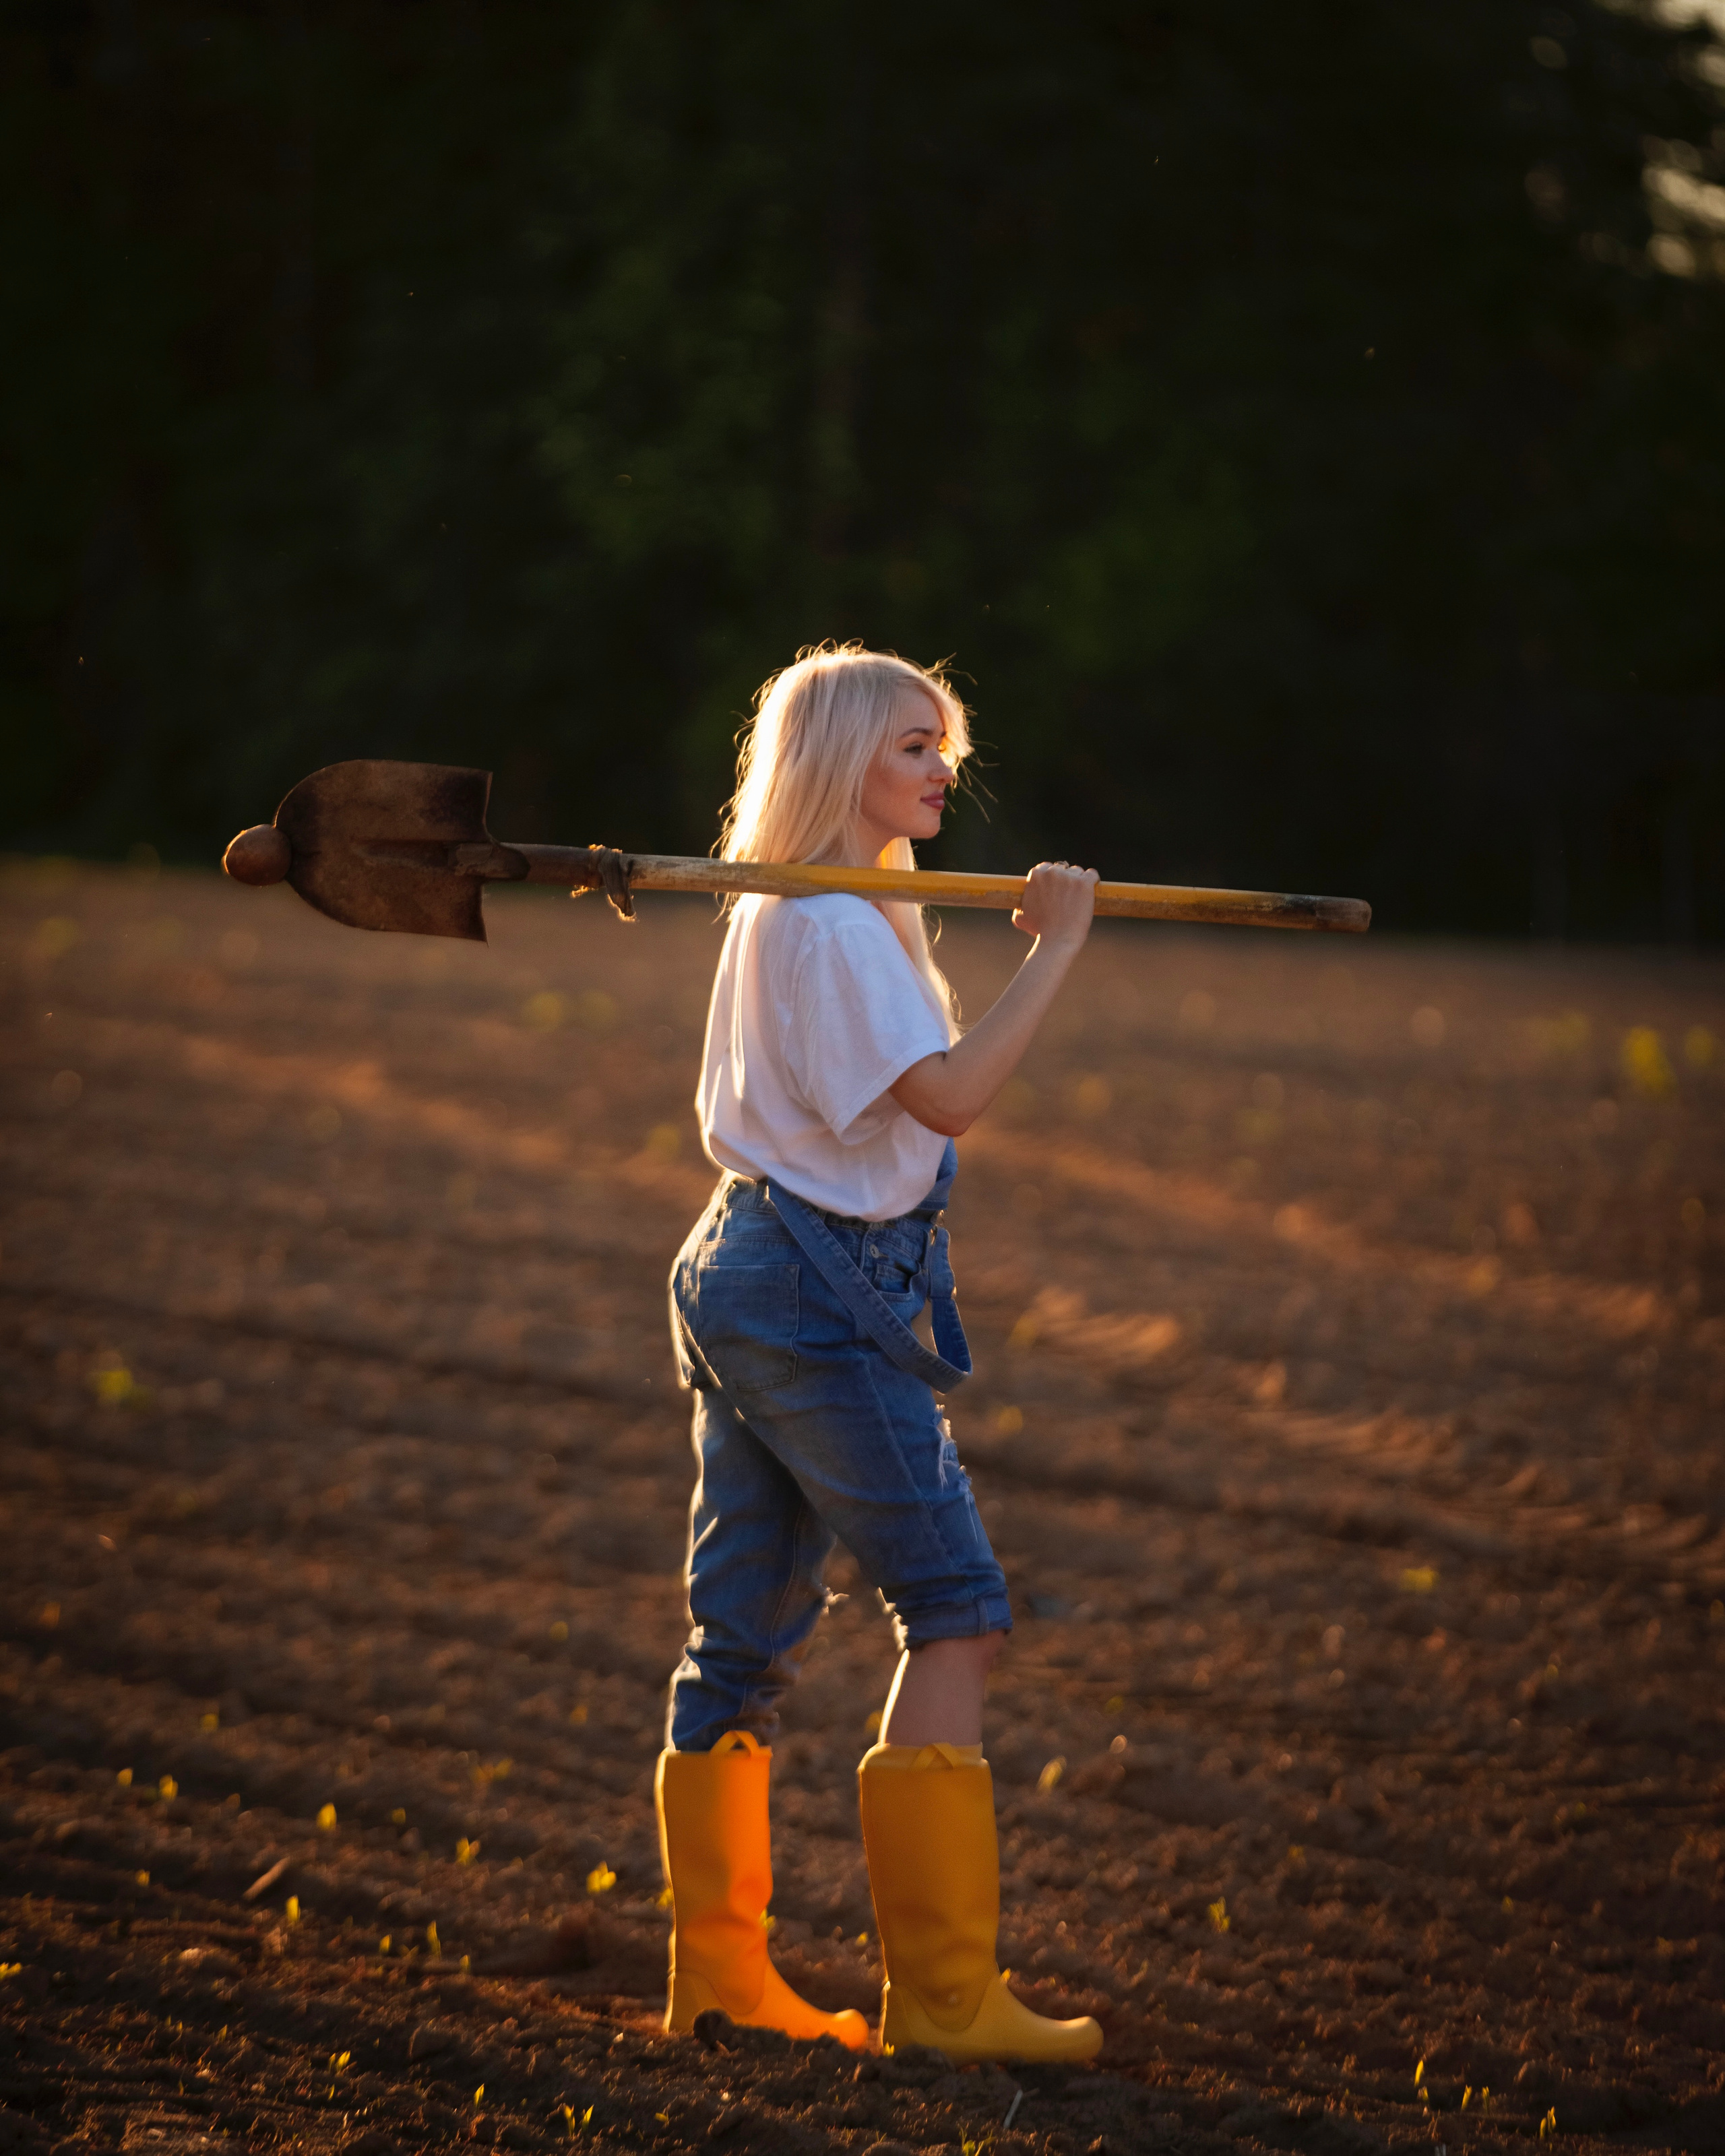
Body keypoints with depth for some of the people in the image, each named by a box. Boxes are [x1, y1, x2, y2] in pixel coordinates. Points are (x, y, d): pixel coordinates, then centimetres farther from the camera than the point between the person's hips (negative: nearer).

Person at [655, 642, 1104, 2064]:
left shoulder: (785, 917, 18)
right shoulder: (833, 925, -15)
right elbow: (951, 1095, -24)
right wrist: (1057, 949, -19)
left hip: (748, 1270, 11)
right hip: (820, 1292, -11)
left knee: (748, 1629, 10)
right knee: (954, 1608, -8)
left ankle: (720, 1973, 13)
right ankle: (943, 1989, -10)